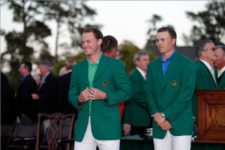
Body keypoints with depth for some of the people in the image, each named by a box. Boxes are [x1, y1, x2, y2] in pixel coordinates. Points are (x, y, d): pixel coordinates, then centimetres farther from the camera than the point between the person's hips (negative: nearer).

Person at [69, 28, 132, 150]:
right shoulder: (78, 68, 14)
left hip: (107, 126, -4)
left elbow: (126, 91, -1)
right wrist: (79, 99, -7)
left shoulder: (115, 65, 1)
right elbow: (71, 96, 16)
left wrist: (105, 96, -16)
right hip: (83, 127, 4)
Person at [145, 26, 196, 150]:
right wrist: (156, 115, -6)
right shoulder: (152, 66, 15)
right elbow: (149, 93, 11)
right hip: (159, 124, 5)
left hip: (180, 123, -4)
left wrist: (166, 116, -12)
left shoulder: (187, 64, -1)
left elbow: (186, 94, -9)